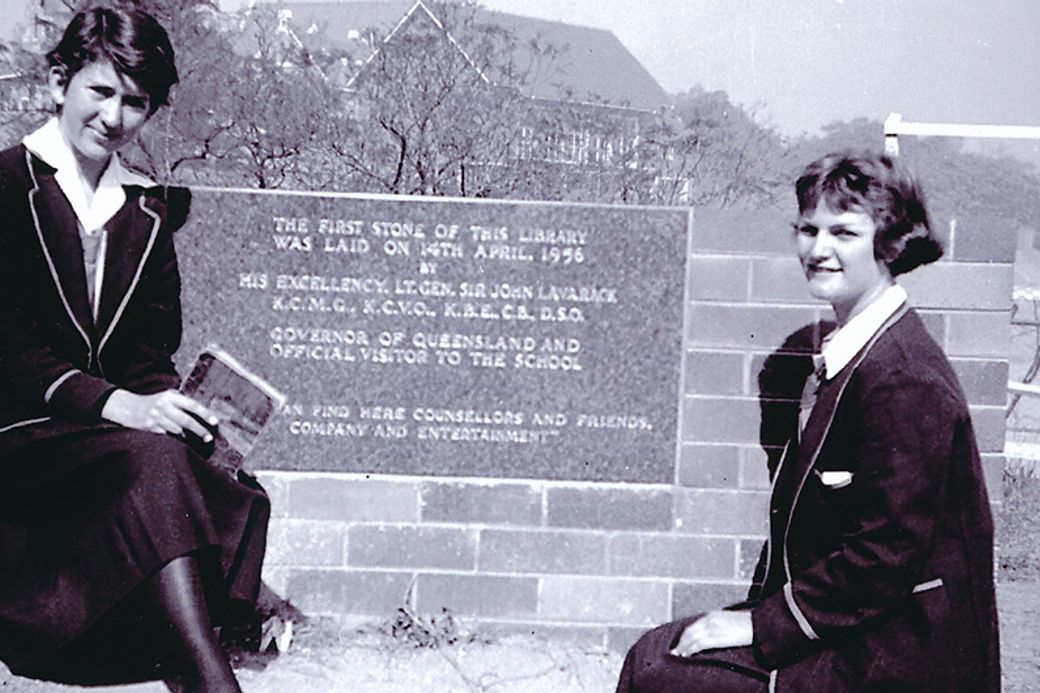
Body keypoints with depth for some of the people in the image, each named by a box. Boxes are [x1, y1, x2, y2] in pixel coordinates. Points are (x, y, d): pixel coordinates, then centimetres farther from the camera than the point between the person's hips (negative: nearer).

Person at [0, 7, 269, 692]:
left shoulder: (150, 208, 16)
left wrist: (178, 409, -9)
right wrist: (114, 404, -23)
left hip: (122, 429, 6)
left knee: (238, 496, -25)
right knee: (152, 464, -34)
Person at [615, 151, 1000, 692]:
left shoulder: (903, 377, -20)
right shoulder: (845, 353, 11)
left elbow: (888, 551, -23)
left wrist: (763, 624, -17)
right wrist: (761, 602, 5)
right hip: (845, 627, 9)